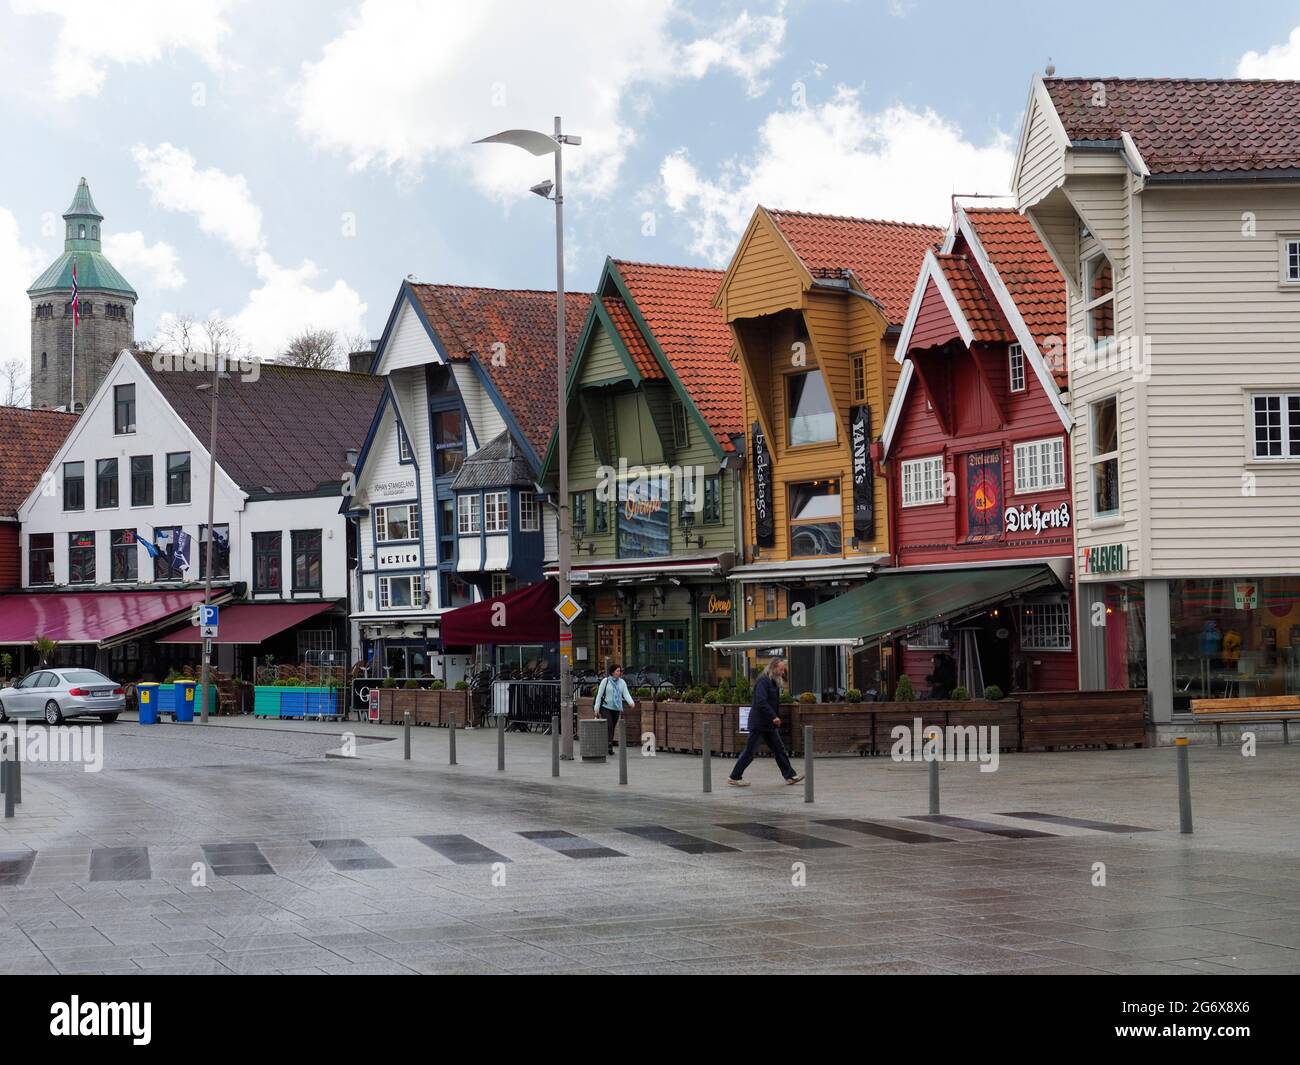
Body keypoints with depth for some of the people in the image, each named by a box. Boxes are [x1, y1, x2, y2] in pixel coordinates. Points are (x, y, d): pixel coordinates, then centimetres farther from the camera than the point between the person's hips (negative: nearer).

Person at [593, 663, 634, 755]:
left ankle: (610, 748, 16)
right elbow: (599, 695, -1)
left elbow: (626, 694, 0)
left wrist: (630, 702, -20)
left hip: (616, 709, 4)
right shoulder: (605, 681, -3)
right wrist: (597, 708, -6)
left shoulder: (622, 682, 8)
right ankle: (609, 746, -23)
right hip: (605, 707, -4)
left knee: (613, 728, 8)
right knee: (609, 726, -18)